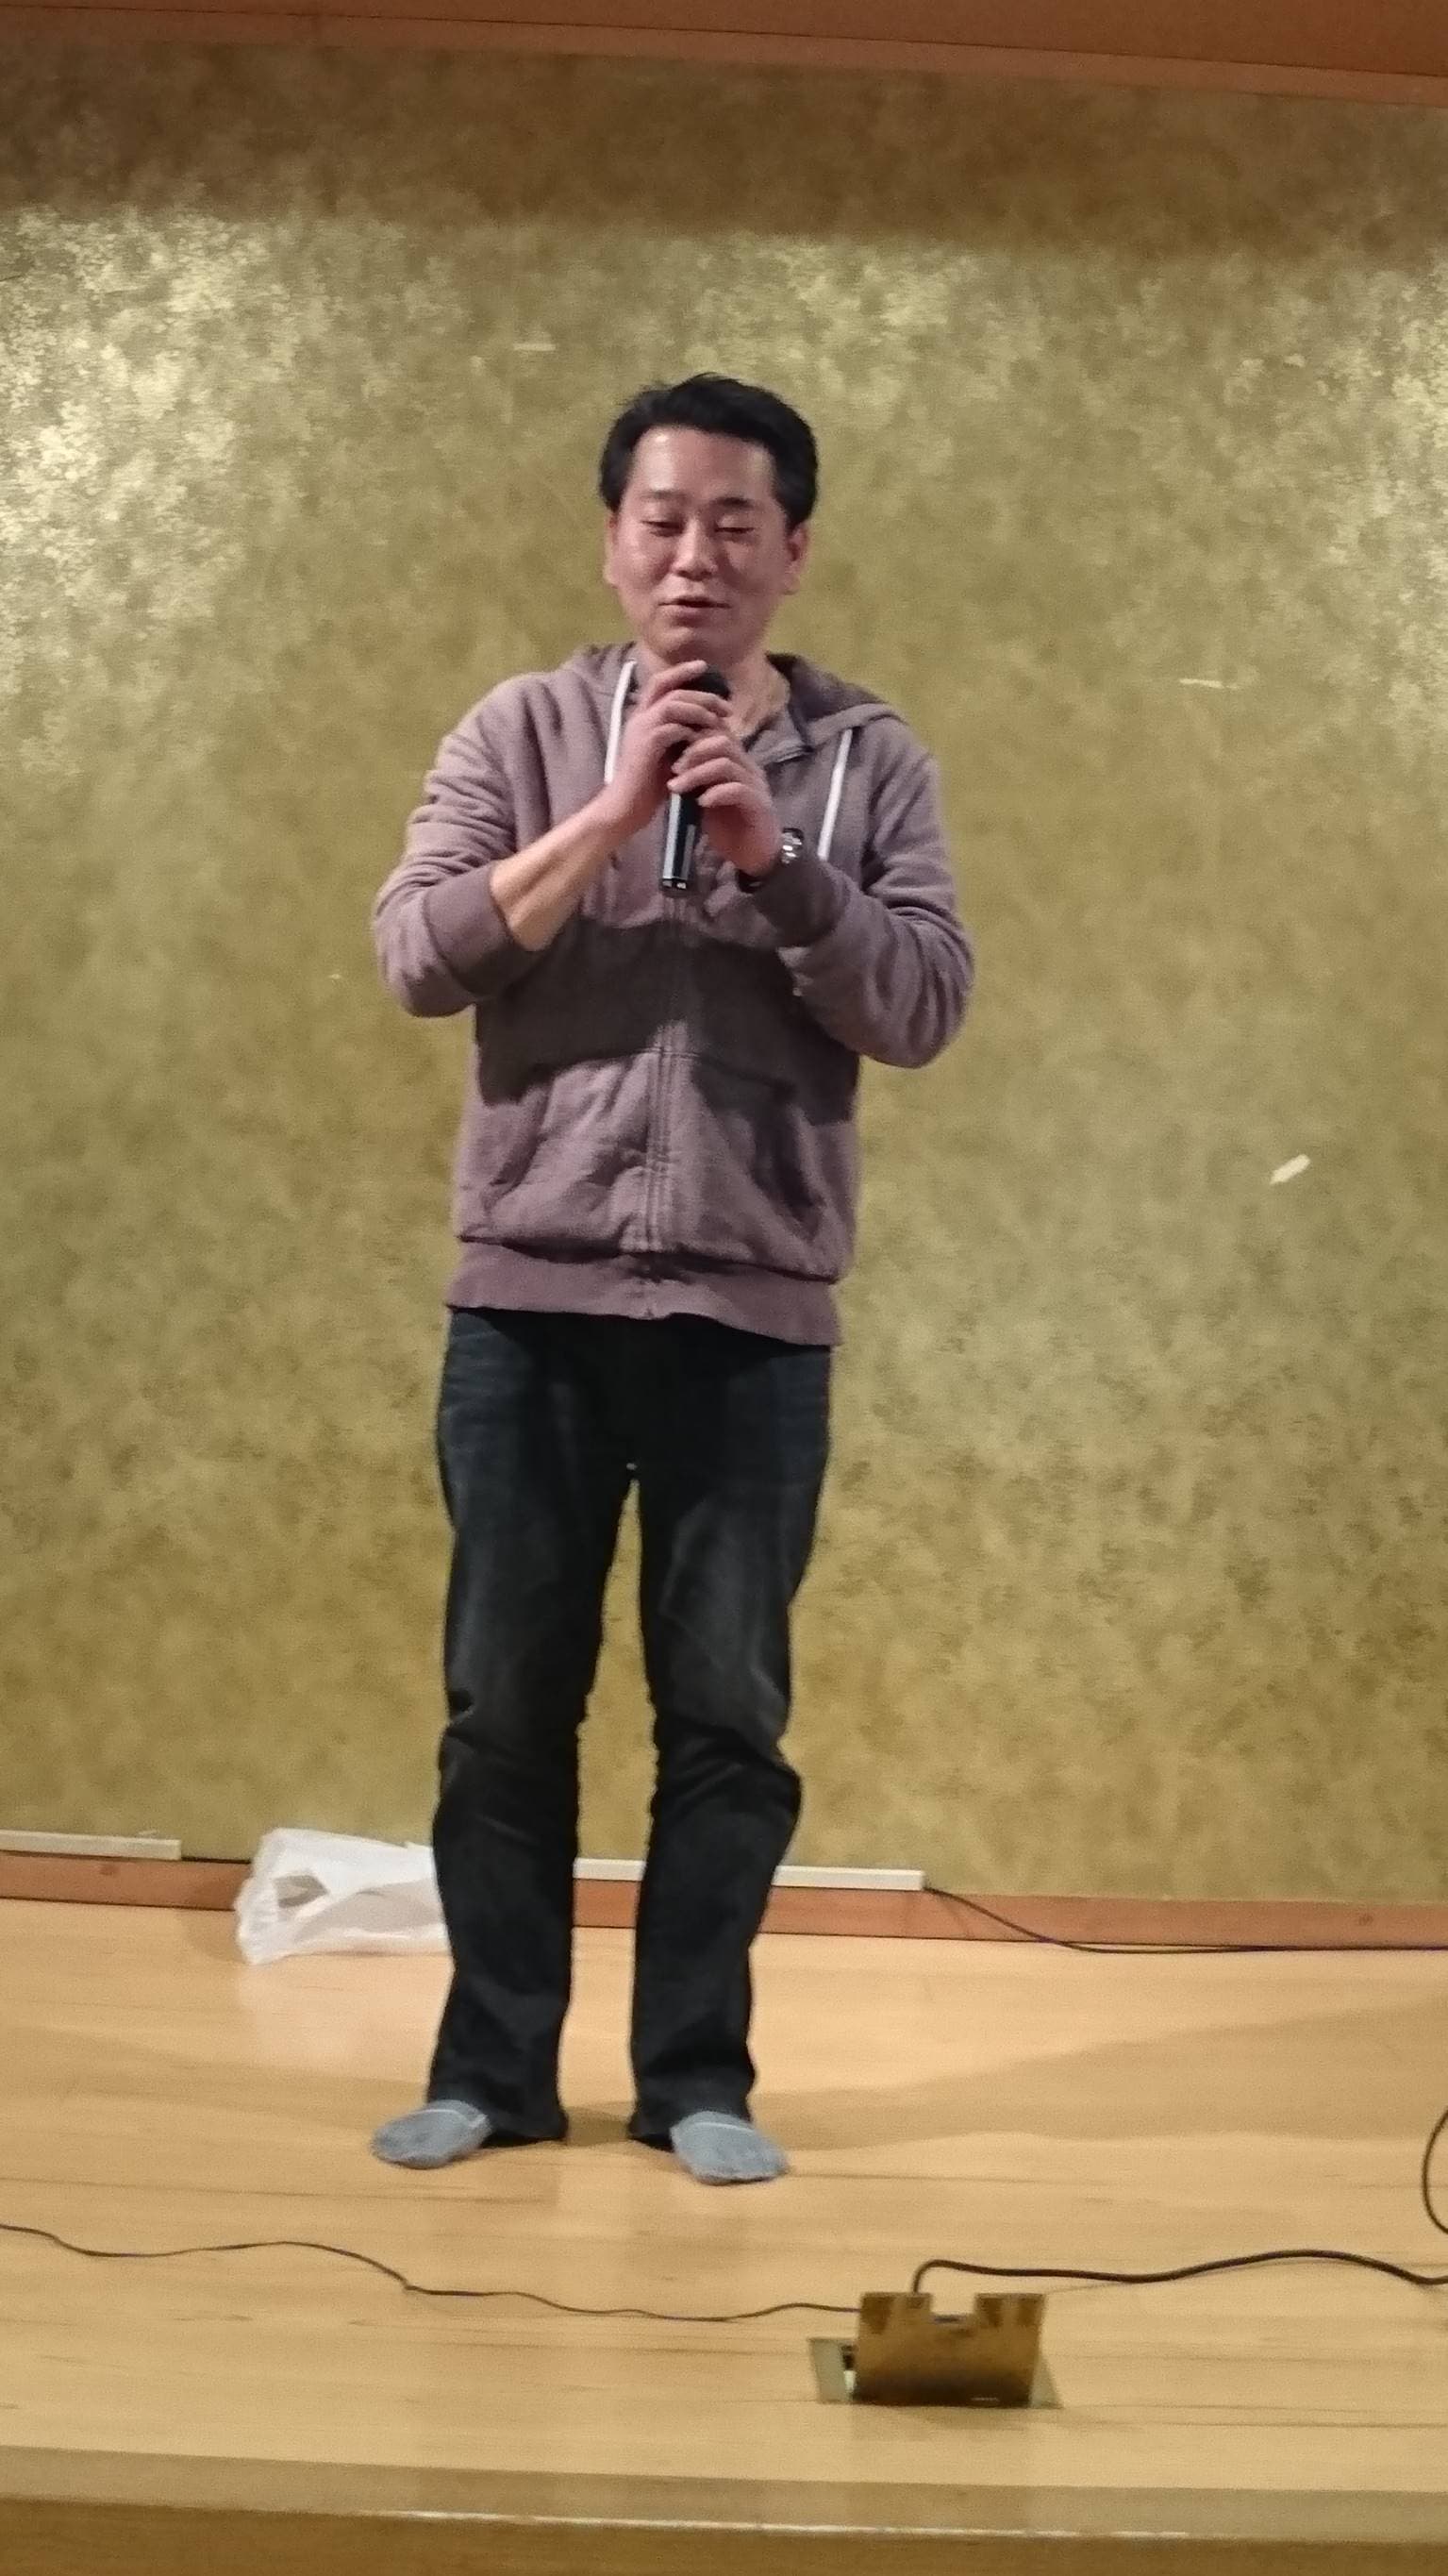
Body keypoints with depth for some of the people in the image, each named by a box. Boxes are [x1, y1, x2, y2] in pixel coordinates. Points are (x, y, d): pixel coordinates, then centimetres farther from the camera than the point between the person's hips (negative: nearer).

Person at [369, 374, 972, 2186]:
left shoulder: (866, 762, 4)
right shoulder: (523, 731, 3)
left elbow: (923, 1009, -4)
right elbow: (417, 953, -7)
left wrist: (775, 859, -16)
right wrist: (610, 821, -15)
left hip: (754, 1317, 0)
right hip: (528, 1302, 0)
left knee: (727, 1713, 6)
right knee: (506, 1701, 7)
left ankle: (696, 2075, 18)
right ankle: (491, 2068, 20)